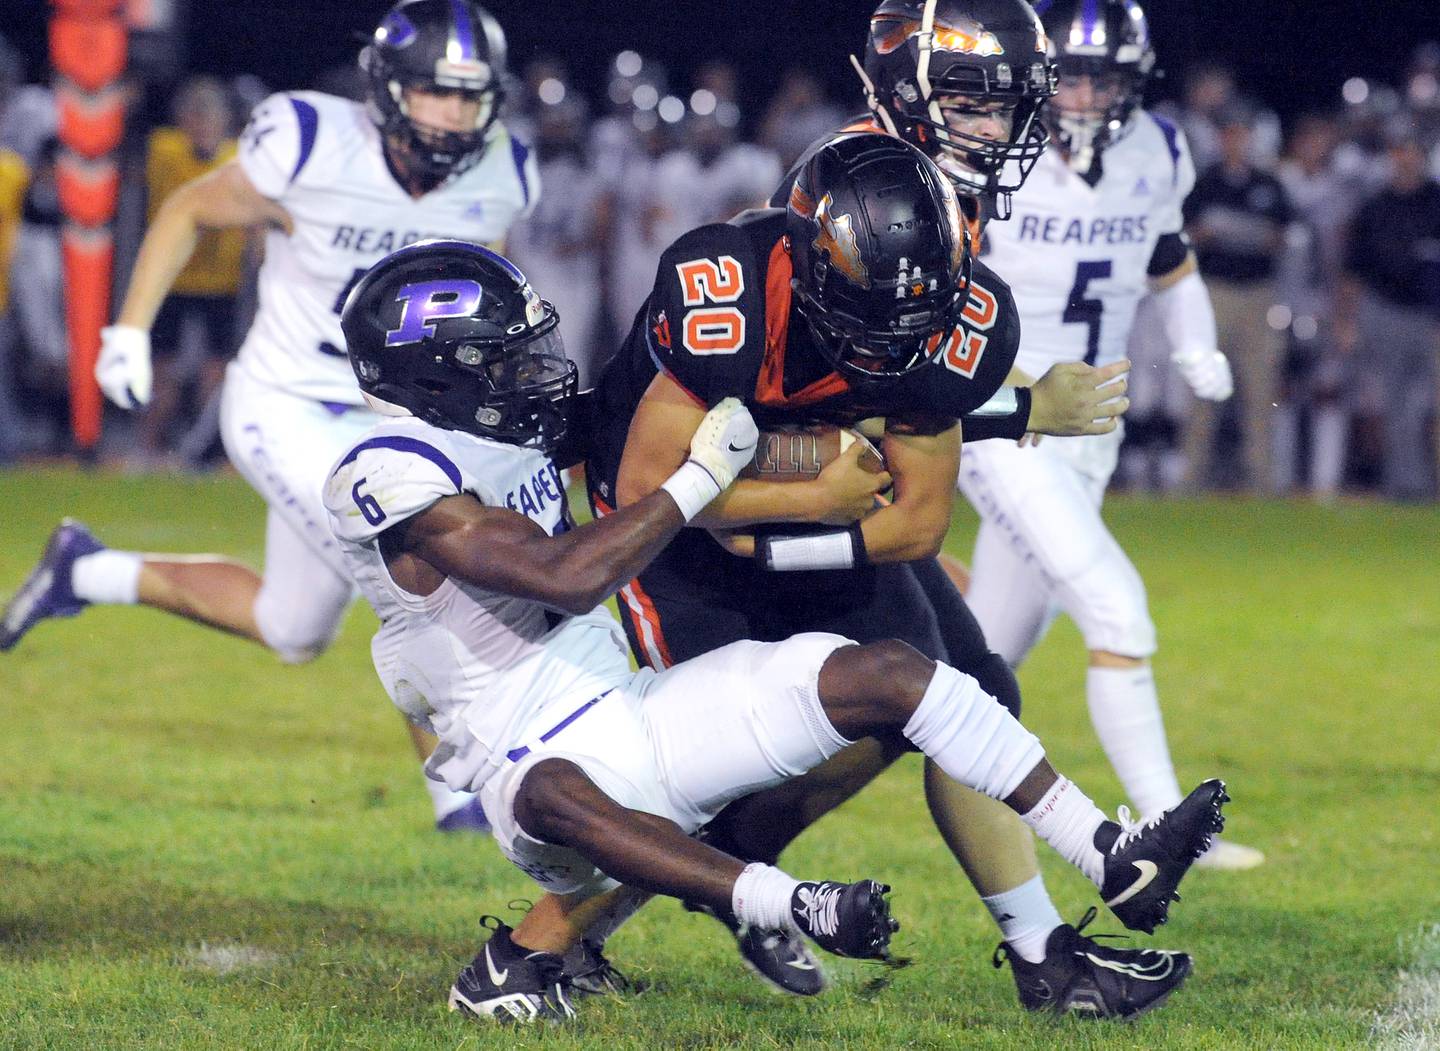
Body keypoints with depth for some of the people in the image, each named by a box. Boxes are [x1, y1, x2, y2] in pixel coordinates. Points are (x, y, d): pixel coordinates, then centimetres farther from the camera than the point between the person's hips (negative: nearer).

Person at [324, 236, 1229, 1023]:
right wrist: (701, 476, -16)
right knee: (555, 797, -46)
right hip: (542, 760, -9)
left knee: (889, 675, -4)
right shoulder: (394, 478, -17)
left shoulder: (507, 433, 9)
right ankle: (801, 913, -58)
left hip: (634, 709, 9)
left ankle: (1117, 863, -6)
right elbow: (568, 575, -25)